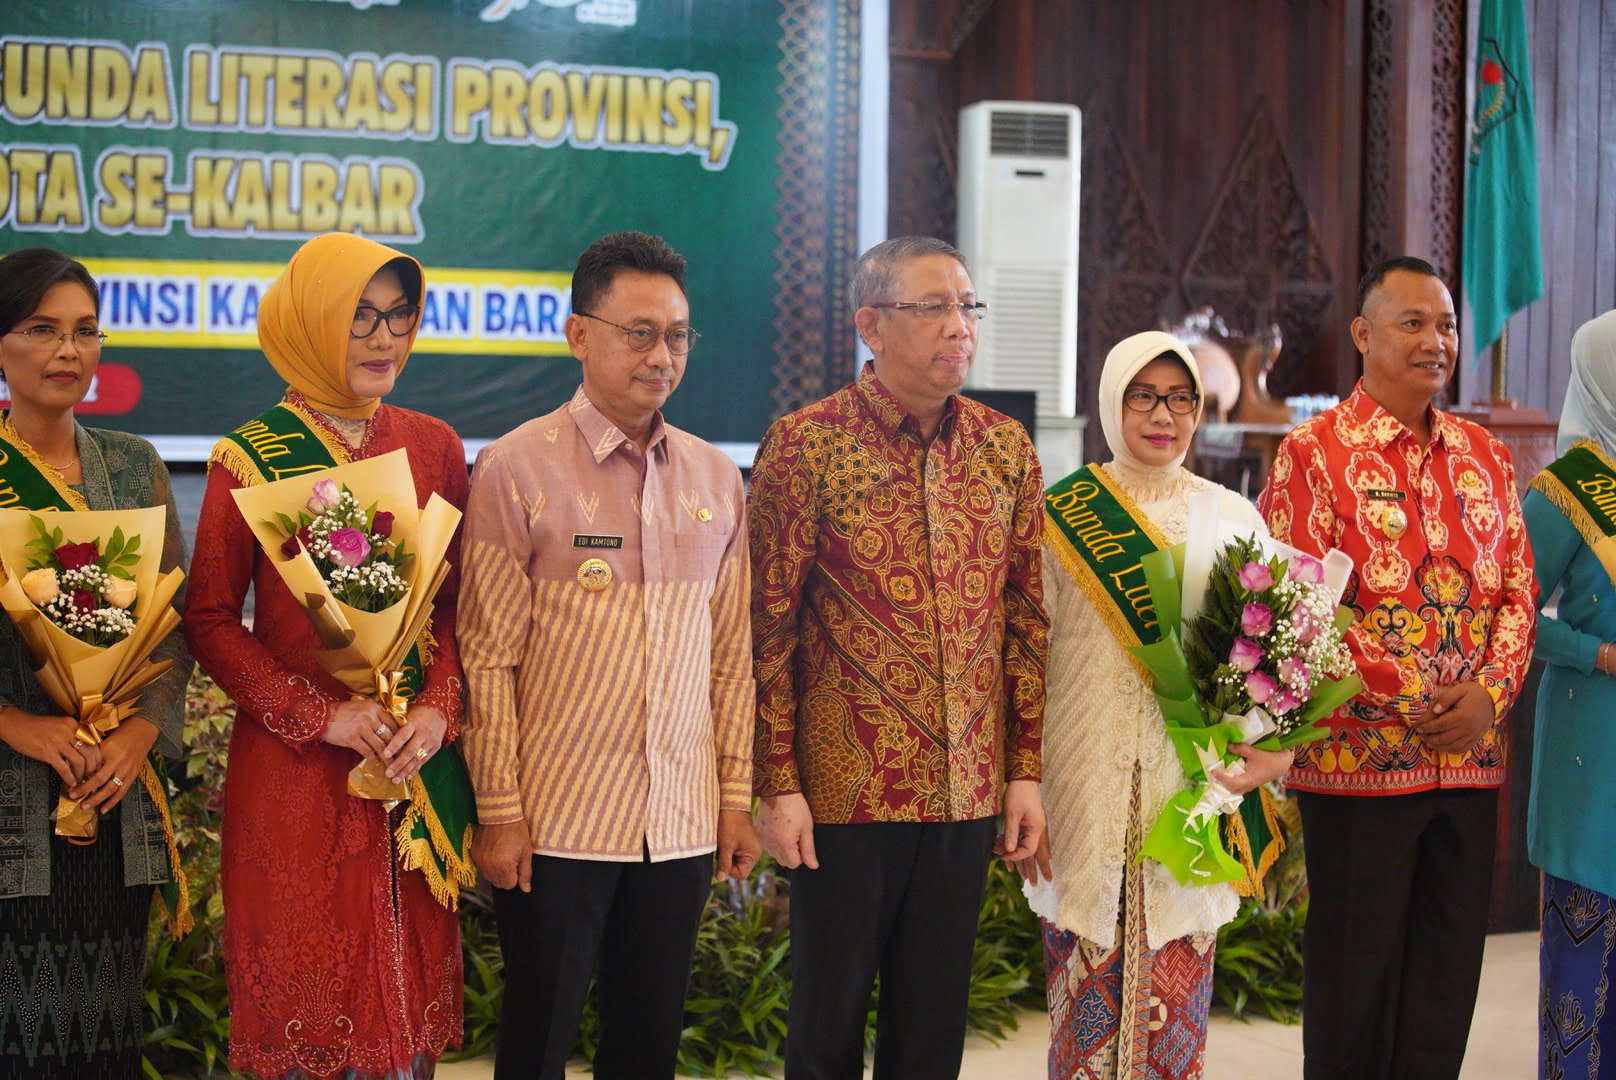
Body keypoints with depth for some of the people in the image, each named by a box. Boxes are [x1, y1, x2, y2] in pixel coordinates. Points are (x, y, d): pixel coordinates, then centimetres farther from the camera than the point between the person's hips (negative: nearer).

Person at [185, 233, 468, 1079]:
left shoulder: (434, 447, 6)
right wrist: (321, 716, -12)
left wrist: (440, 708, -8)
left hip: (412, 761, 3)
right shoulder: (251, 458, -4)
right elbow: (210, 620, -3)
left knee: (405, 991, 8)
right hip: (292, 768, -3)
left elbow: (457, 601, 9)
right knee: (305, 985, 4)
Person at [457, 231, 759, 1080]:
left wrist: (736, 796, 8)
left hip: (682, 823, 4)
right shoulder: (517, 468, -6)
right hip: (558, 821, -4)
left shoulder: (715, 478, 8)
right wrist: (500, 812, -9)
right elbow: (489, 658, -7)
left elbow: (730, 654, 11)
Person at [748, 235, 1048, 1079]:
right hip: (845, 790, -4)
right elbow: (767, 628, -6)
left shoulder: (1006, 449, 6)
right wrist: (778, 785, -9)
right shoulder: (804, 445, -7)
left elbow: (1028, 620, 10)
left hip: (970, 791, 4)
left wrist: (1026, 771, 6)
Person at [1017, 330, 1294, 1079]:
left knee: (1177, 1003, 5)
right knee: (1088, 1004, 1)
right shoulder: (1060, 516, 2)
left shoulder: (1233, 518, 8)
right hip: (1087, 796, -1)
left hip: (1193, 790, 2)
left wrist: (1277, 749, -10)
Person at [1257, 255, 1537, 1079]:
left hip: (1470, 759, 5)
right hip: (1360, 757, -5)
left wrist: (1489, 694, -7)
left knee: (1445, 989, 11)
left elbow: (1517, 589, 10)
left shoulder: (1483, 456, 12)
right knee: (1353, 989, 3)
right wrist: (1411, 701, -14)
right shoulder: (1314, 452, -6)